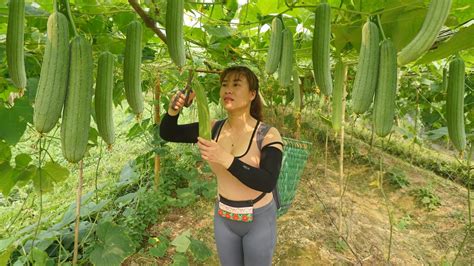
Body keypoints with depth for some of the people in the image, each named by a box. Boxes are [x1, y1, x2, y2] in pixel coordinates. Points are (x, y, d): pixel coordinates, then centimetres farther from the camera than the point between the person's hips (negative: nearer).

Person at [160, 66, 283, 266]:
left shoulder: (268, 134, -20)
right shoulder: (213, 129, -8)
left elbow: (268, 183, -30)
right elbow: (167, 134, -3)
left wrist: (226, 159, -41)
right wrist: (172, 111, -24)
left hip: (259, 219, -3)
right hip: (224, 217, 4)